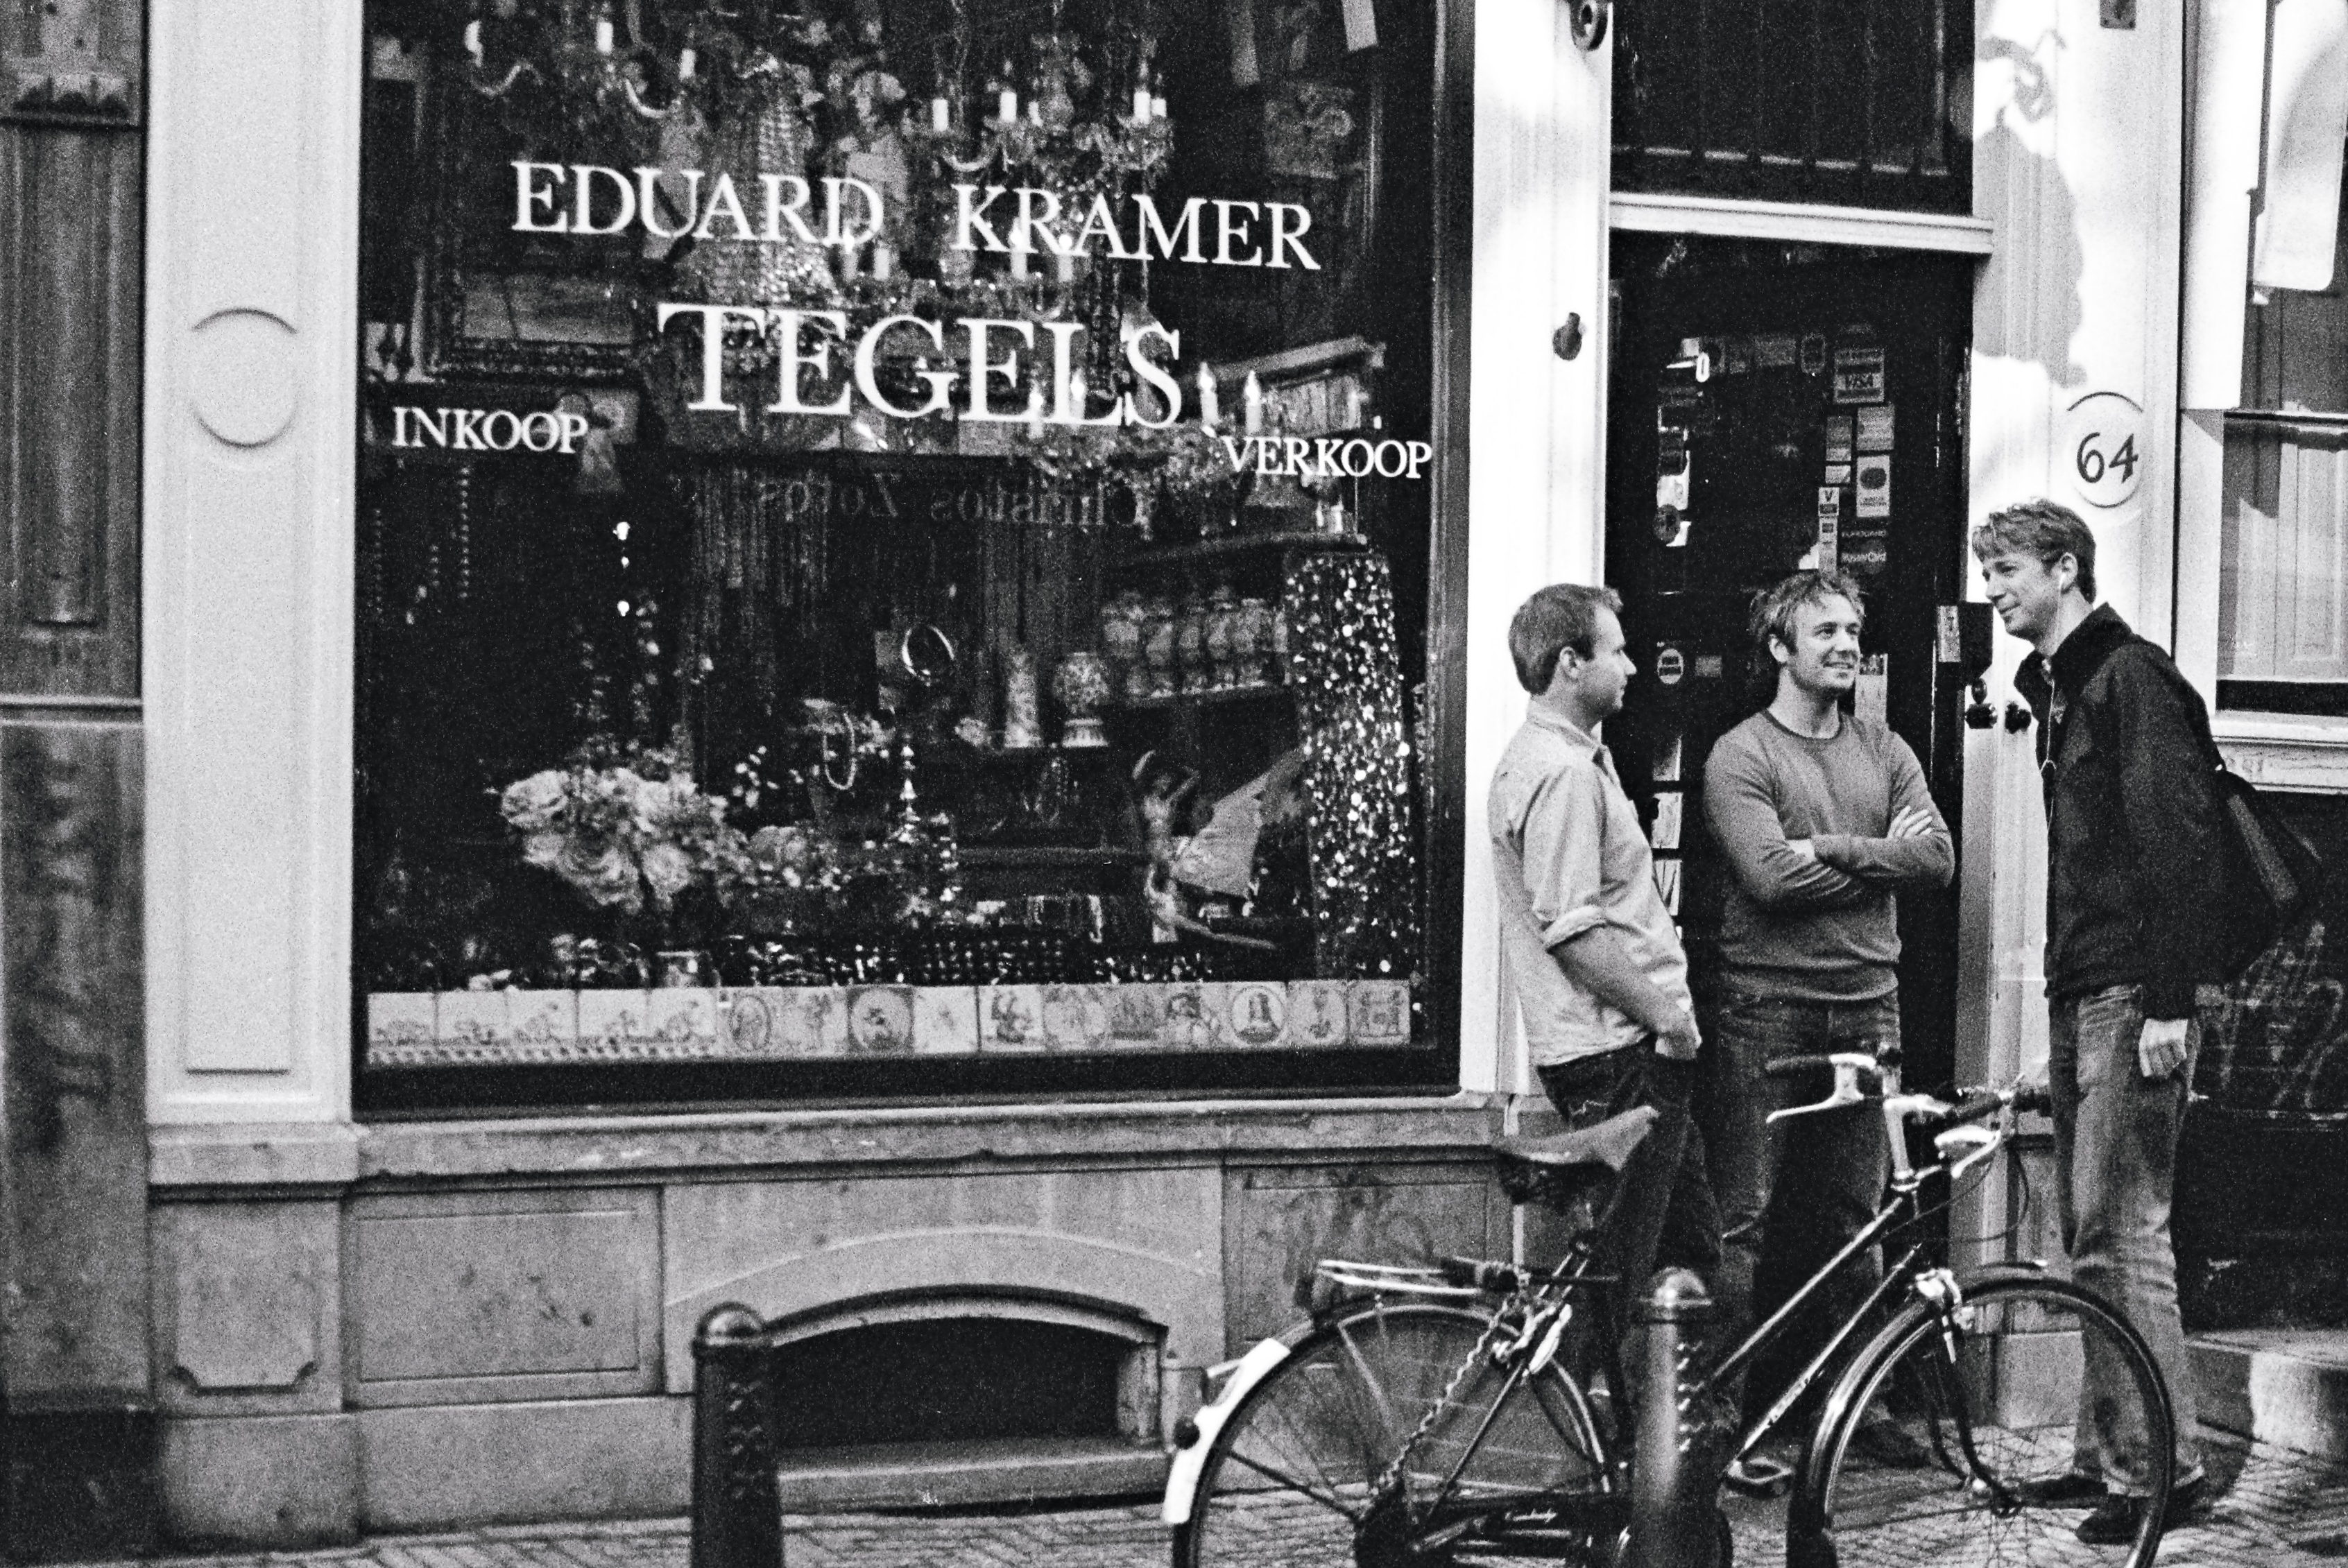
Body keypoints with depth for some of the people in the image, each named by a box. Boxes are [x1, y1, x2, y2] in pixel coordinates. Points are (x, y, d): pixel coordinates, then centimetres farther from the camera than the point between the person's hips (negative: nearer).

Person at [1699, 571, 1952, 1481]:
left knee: (1853, 1217, 11)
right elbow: (1771, 875, -17)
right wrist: (1882, 856, -7)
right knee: (1742, 1221, -5)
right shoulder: (1740, 756, -3)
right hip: (1765, 1008, -5)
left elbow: (1937, 858, -1)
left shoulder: (1885, 753, 14)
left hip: (1867, 1005, 5)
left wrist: (1832, 847, -12)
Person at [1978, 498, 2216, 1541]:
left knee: (2120, 1236, -10)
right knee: (2088, 1239, 10)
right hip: (2079, 995, 10)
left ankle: (2161, 1467, -5)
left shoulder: (2133, 678, -10)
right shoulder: (2057, 688, 19)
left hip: (2132, 999, -10)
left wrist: (2168, 1004, -21)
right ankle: (2104, 1454, 16)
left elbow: (2178, 845, -17)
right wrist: (2063, 995, 18)